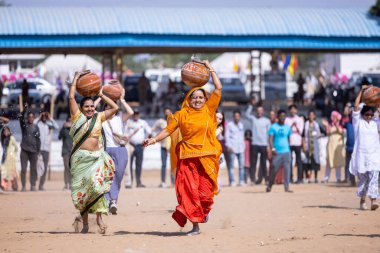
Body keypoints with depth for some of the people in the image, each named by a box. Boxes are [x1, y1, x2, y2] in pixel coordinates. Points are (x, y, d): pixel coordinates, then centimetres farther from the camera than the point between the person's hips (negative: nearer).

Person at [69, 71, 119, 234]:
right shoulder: (77, 117, 5)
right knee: (81, 188, 0)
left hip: (97, 157, 1)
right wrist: (76, 78, 6)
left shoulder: (99, 117, 11)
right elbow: (71, 97, -2)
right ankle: (84, 221, 8)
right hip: (81, 158, -1)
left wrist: (101, 95, 13)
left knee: (96, 184, -19)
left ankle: (99, 217, -16)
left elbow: (115, 108, 11)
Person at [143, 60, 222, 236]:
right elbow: (168, 130, 3)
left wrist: (210, 69, 9)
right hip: (188, 157, 0)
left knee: (205, 191, -3)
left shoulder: (209, 110, 7)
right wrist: (154, 139, -12)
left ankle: (205, 209, 33)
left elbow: (218, 88, 5)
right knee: (189, 191, -4)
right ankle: (195, 225, 4)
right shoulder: (181, 114, 5)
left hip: (207, 157, 0)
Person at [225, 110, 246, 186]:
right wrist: (229, 146, -13)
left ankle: (241, 180, 1)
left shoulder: (241, 125, 18)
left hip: (241, 148, 4)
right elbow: (227, 136, -3)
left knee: (241, 165, -1)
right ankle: (232, 181, -6)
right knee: (231, 165, -6)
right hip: (232, 148, -4)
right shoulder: (229, 125, 2)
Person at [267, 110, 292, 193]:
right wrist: (272, 149, -20)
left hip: (286, 151, 3)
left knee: (287, 169, -5)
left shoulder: (288, 128, 11)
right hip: (277, 152, -3)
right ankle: (269, 186, 16)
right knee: (274, 169, 0)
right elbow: (270, 139, -7)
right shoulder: (273, 127, -1)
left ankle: (286, 187, -4)